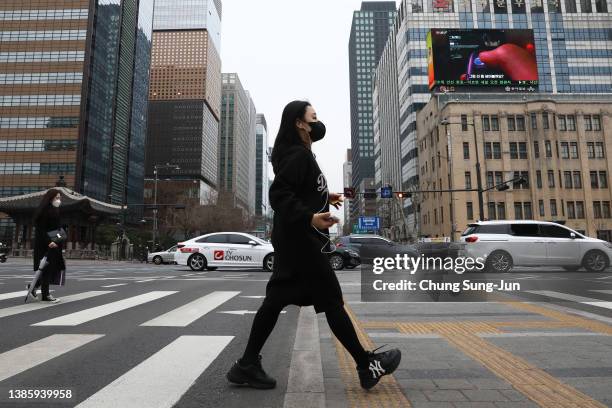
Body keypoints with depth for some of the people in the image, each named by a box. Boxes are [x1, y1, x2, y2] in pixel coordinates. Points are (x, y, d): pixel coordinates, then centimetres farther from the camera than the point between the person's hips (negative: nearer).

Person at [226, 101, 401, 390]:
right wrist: (310, 217, -34)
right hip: (301, 239, -10)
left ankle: (247, 365, 16)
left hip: (294, 240, 10)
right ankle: (367, 366, 13)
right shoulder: (297, 154, -13)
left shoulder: (297, 152, 18)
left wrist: (324, 197, 25)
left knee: (277, 299, 10)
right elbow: (280, 195, -24)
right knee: (331, 300, -1)